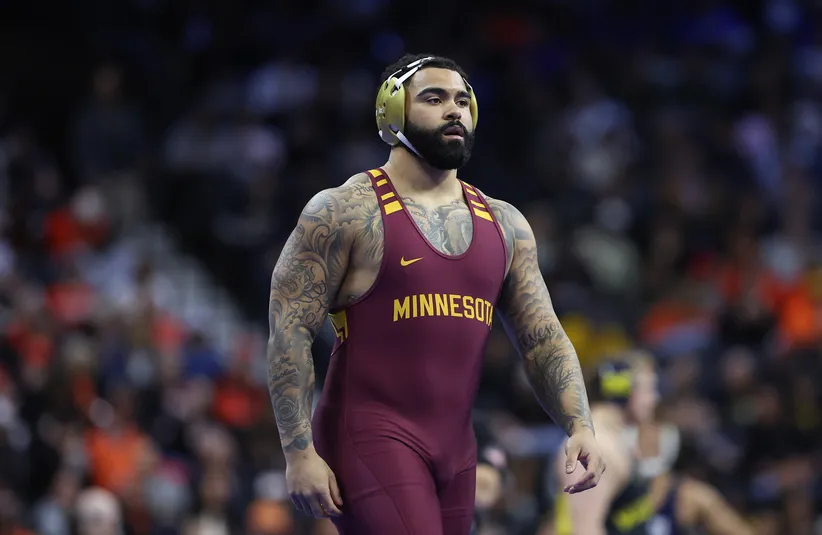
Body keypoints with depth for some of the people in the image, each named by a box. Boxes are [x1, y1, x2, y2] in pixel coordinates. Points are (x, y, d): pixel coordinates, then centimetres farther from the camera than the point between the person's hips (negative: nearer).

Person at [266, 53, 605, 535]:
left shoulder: (505, 226, 14)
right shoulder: (344, 213, -4)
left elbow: (543, 338, 14)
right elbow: (290, 331, -7)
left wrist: (580, 425, -3)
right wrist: (299, 452, -15)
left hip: (455, 451, 7)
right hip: (372, 439, -7)